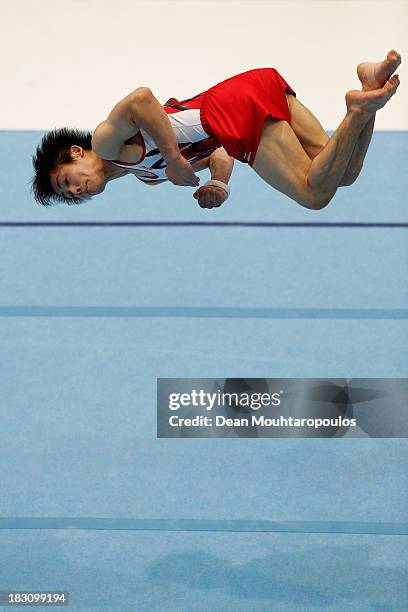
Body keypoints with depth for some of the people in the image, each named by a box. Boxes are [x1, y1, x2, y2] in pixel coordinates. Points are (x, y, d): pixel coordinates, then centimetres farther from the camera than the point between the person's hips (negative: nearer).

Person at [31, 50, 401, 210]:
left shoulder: (105, 140, 6)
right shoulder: (139, 169, 31)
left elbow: (141, 98, -16)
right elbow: (220, 152, 28)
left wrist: (174, 160, -10)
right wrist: (220, 186, 8)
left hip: (241, 110, -8)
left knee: (316, 194, -13)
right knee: (343, 175, 2)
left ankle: (360, 110, -24)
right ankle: (370, 81, -11)